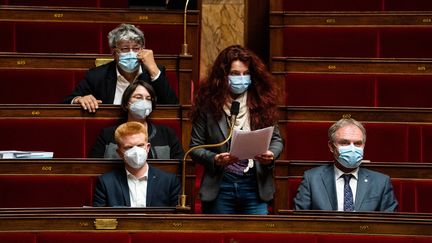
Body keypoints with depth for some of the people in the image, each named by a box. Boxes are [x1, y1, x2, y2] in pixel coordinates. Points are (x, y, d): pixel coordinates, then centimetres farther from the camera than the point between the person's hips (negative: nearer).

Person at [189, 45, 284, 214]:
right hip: (219, 186, -1)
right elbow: (195, 147, 1)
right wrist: (215, 159, -17)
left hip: (255, 185, 1)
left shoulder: (261, 102, 3)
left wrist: (271, 155, -11)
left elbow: (276, 140, 10)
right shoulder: (208, 104, -2)